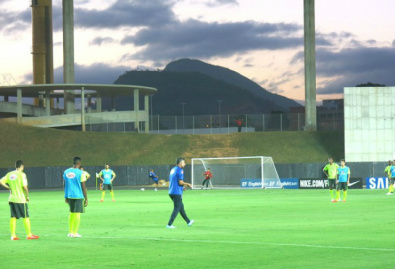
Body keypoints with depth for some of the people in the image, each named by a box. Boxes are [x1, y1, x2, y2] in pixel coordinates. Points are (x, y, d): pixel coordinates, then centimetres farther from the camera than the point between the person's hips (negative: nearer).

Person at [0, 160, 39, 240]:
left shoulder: (9, 174, 7)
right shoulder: (22, 174, -10)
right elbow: (24, 186, -18)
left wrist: (9, 188, 6)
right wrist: (27, 196, -5)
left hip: (12, 199, 5)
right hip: (21, 199, -5)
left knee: (13, 217, 8)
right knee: (26, 217, 3)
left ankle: (13, 235, 6)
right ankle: (29, 235, 7)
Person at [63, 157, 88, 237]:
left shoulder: (66, 172, 6)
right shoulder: (80, 173, -10)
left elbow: (65, 185, 13)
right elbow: (83, 187, -9)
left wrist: (66, 197, 23)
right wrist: (86, 199, -2)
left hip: (69, 196, 5)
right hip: (78, 196, -5)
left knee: (72, 213, 18)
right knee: (77, 214, 0)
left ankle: (70, 232, 20)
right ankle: (75, 233, -1)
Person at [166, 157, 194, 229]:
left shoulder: (173, 170, 15)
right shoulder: (180, 170, -12)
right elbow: (180, 182, -19)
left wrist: (183, 185, 21)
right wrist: (187, 184, -2)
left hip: (171, 192, 9)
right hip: (177, 193, -9)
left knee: (181, 207, 18)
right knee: (176, 209, -3)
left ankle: (188, 222, 30)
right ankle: (169, 224, -5)